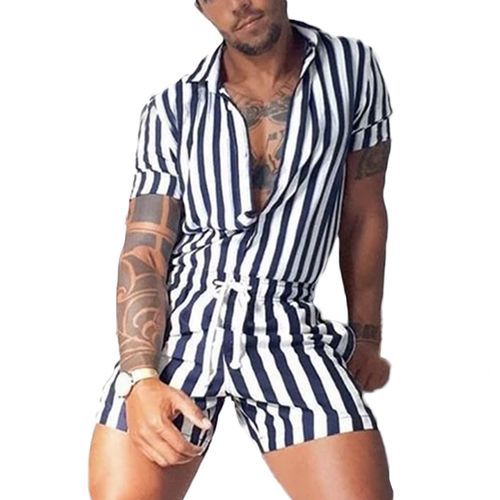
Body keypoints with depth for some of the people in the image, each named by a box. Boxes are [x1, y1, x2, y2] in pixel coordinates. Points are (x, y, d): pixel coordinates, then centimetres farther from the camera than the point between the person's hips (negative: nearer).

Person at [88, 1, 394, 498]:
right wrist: (141, 379, -15)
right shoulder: (170, 110, 2)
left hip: (289, 333, 0)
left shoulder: (352, 67, 4)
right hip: (174, 326, 0)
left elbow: (364, 217, 12)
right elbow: (143, 255, -1)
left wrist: (367, 337, 19)